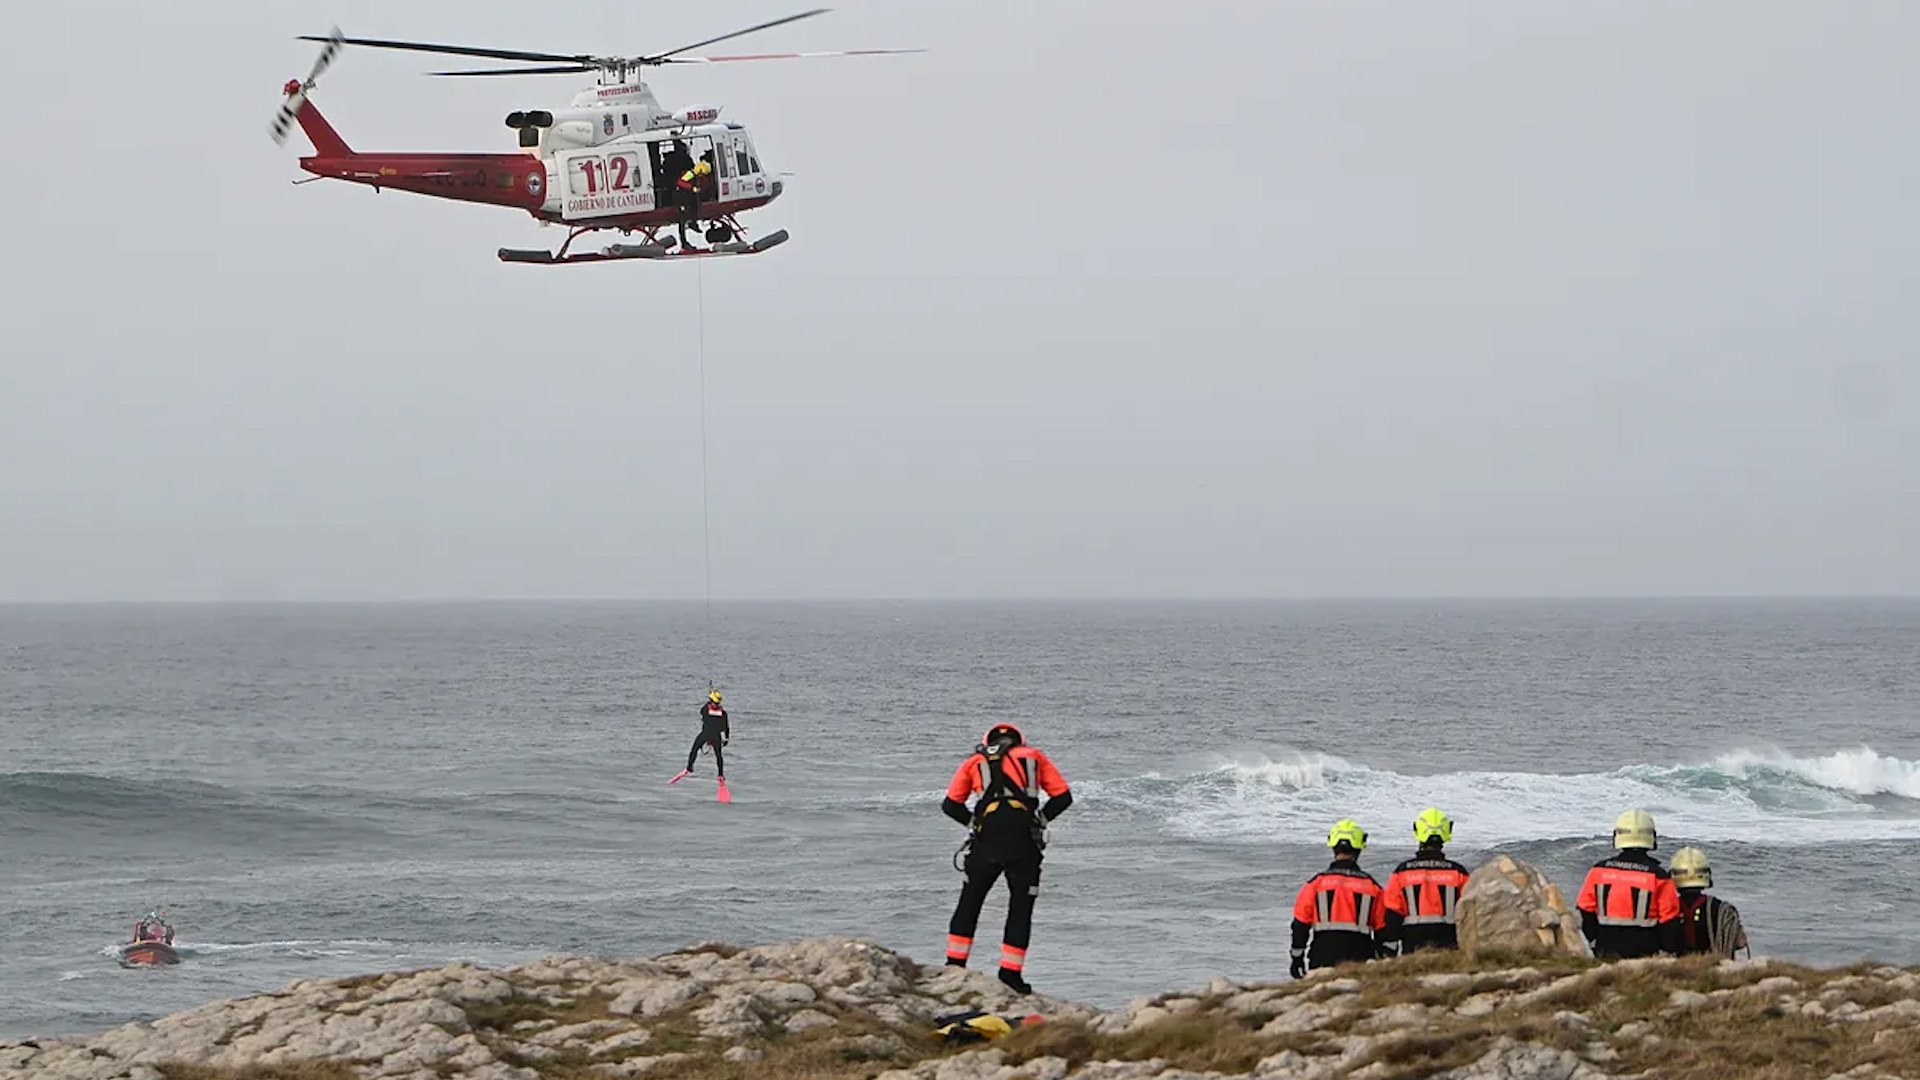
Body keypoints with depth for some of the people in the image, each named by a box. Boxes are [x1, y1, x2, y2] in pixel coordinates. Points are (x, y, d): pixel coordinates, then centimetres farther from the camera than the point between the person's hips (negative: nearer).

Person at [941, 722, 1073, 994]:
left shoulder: (975, 762, 20)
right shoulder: (1035, 757, 19)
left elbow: (951, 805, 12)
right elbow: (1063, 797, 12)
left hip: (986, 841, 1)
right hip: (1024, 843, -1)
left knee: (969, 903, 16)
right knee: (1020, 908, 10)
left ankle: (955, 965, 15)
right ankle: (1010, 974, 8)